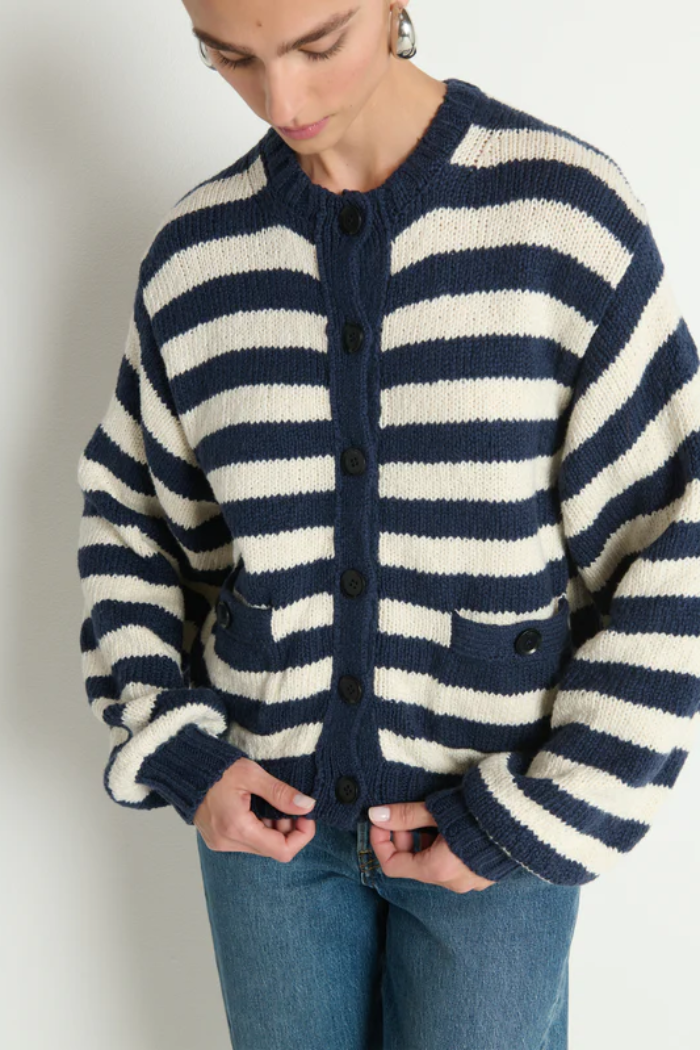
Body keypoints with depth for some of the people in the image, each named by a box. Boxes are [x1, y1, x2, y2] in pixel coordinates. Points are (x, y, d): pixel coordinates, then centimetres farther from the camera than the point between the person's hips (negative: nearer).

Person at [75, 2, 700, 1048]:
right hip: (265, 808, 3)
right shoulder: (197, 249, -4)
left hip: (492, 821, -2)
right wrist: (173, 748, -3)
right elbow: (125, 514, 8)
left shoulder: (568, 208, -13)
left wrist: (532, 818, -11)